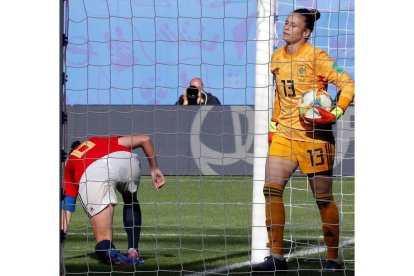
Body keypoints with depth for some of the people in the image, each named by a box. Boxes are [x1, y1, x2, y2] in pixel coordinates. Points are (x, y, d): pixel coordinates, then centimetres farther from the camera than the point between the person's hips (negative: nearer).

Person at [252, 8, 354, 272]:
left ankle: (333, 258, 13)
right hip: (285, 132, 6)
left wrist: (336, 113, -23)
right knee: (271, 188, -9)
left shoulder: (316, 57, -9)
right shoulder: (277, 58, 10)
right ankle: (276, 256, -7)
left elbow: (347, 83, -11)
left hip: (313, 133, -6)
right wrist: (274, 123, 20)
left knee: (323, 198, 2)